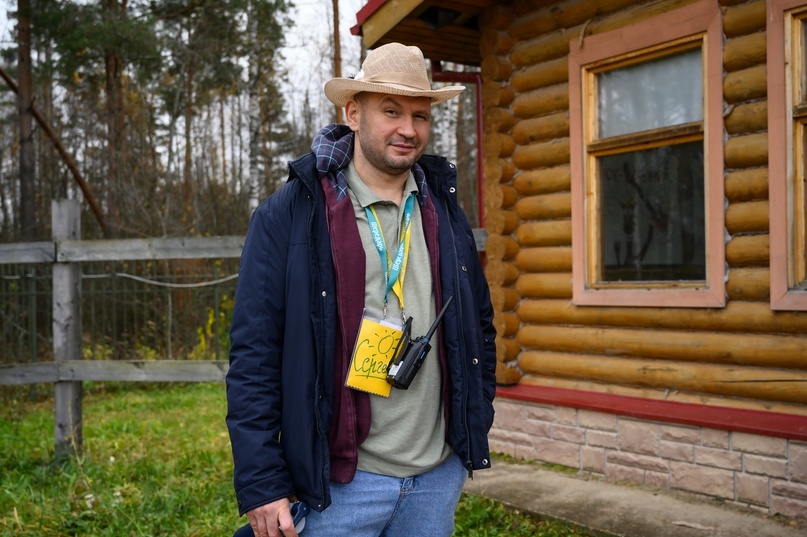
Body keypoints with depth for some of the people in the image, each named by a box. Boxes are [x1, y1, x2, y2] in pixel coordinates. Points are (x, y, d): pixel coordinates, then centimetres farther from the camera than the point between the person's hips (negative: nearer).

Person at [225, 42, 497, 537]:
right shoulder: (287, 215, -8)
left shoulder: (445, 213, 7)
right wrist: (261, 484, -12)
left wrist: (475, 430, 10)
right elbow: (253, 354, -10)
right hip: (341, 481, -4)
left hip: (441, 474, 5)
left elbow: (480, 326, 14)